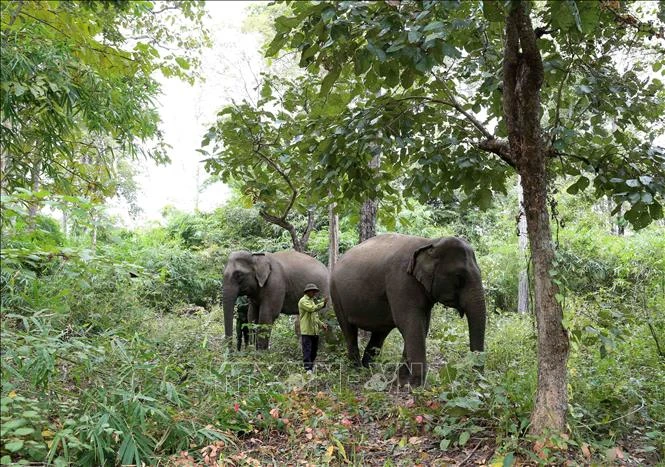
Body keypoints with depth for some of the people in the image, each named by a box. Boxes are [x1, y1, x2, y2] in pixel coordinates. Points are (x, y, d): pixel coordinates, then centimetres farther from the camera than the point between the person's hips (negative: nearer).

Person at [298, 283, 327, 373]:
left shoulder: (312, 301, 22)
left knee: (314, 350, 11)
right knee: (307, 350, -9)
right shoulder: (303, 301, -7)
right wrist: (323, 303, -21)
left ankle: (311, 366, 21)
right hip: (306, 330, -9)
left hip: (314, 331, 9)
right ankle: (308, 368, -11)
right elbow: (312, 308, -24)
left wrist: (321, 324, 18)